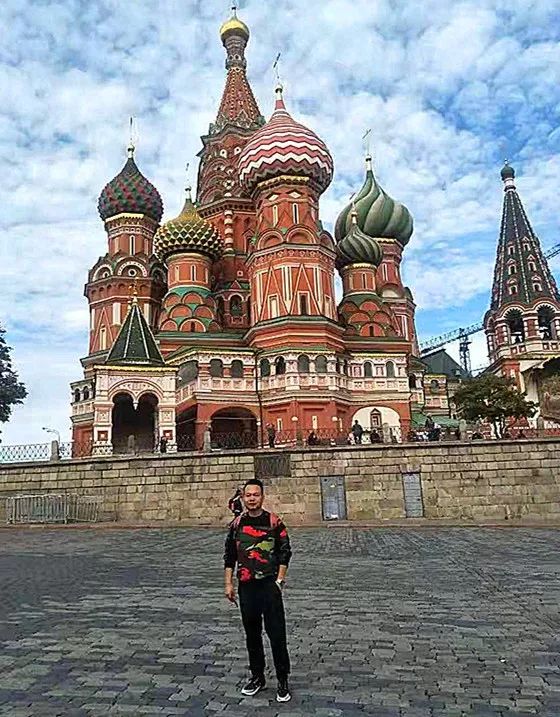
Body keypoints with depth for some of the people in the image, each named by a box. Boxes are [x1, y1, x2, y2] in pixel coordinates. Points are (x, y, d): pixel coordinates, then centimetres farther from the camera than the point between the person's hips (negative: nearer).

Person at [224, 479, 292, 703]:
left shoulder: (274, 522, -5)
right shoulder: (236, 524, 4)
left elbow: (285, 552, -2)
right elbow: (229, 556, 10)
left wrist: (280, 579, -8)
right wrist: (228, 584, 6)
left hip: (270, 585, -3)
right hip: (246, 586, 4)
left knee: (277, 634, -1)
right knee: (252, 634, 14)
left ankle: (283, 681, 12)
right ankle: (257, 677, 30)